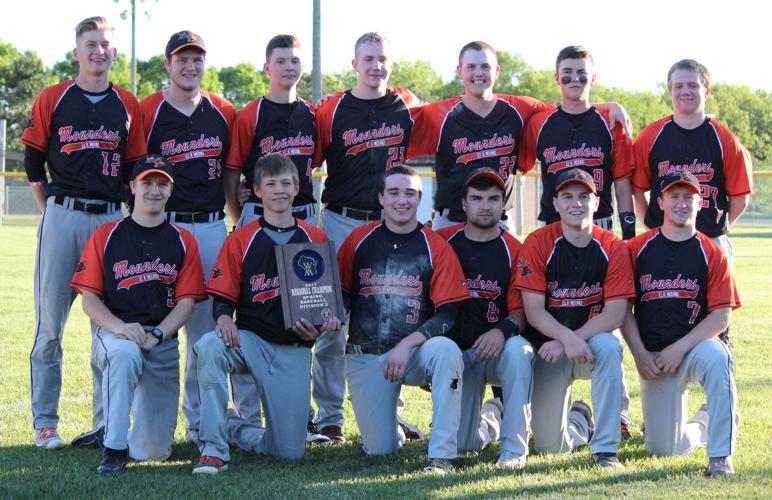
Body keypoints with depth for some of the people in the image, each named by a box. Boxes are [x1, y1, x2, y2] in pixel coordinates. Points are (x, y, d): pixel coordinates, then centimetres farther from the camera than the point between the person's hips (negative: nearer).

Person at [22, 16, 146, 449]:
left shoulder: (127, 106, 10)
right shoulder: (52, 100, 5)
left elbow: (136, 169, 12)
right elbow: (33, 165, 7)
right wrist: (54, 213, 4)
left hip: (111, 219, 2)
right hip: (62, 216, -2)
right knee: (50, 323, -1)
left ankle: (107, 423, 10)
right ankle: (45, 422, 6)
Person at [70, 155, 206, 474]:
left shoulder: (183, 241, 10)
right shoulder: (105, 237, 7)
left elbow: (186, 301, 3)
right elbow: (89, 298, 2)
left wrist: (155, 335, -15)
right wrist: (120, 327, -17)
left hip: (164, 342, 2)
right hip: (115, 334, -1)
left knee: (154, 451, -4)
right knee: (124, 353, -41)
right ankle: (114, 448, -31)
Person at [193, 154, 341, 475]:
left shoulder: (316, 240, 8)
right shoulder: (241, 240, 5)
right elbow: (223, 296, 2)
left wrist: (330, 319, -11)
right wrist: (224, 318, -21)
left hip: (294, 349, 1)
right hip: (250, 339, -1)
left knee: (290, 452, -6)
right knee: (209, 346, -38)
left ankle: (233, 427, 27)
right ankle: (214, 448, -26)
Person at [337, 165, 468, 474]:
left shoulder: (436, 248, -3)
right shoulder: (358, 240, 3)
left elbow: (446, 315, -8)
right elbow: (341, 295, 10)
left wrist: (407, 344, -21)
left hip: (416, 352, -1)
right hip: (365, 356, 1)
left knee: (447, 350, -37)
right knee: (380, 449, -7)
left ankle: (441, 456, -30)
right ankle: (386, 415, 32)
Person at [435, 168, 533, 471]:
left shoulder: (514, 251, -1)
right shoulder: (442, 241, 2)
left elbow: (520, 311, -4)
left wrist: (503, 330, -27)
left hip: (497, 350, -1)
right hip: (456, 352, 1)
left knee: (518, 349, -38)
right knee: (465, 443, -7)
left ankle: (514, 448, -26)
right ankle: (491, 415, 33)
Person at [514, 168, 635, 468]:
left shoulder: (612, 247, -7)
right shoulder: (537, 244, -8)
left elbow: (615, 314, -13)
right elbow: (533, 310, -12)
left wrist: (566, 343, -24)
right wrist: (567, 338, -31)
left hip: (594, 338, 0)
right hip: (549, 345, 0)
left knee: (609, 347, -38)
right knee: (550, 446, -7)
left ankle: (606, 450, -26)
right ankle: (579, 419, 33)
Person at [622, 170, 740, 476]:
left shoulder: (711, 253, 2)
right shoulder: (637, 248, 6)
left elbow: (721, 316, -4)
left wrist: (679, 349, -16)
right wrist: (640, 354, -8)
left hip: (698, 345, -2)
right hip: (654, 357, 2)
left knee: (716, 356, -40)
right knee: (663, 449, -5)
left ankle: (721, 456, -30)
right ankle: (703, 425, 32)